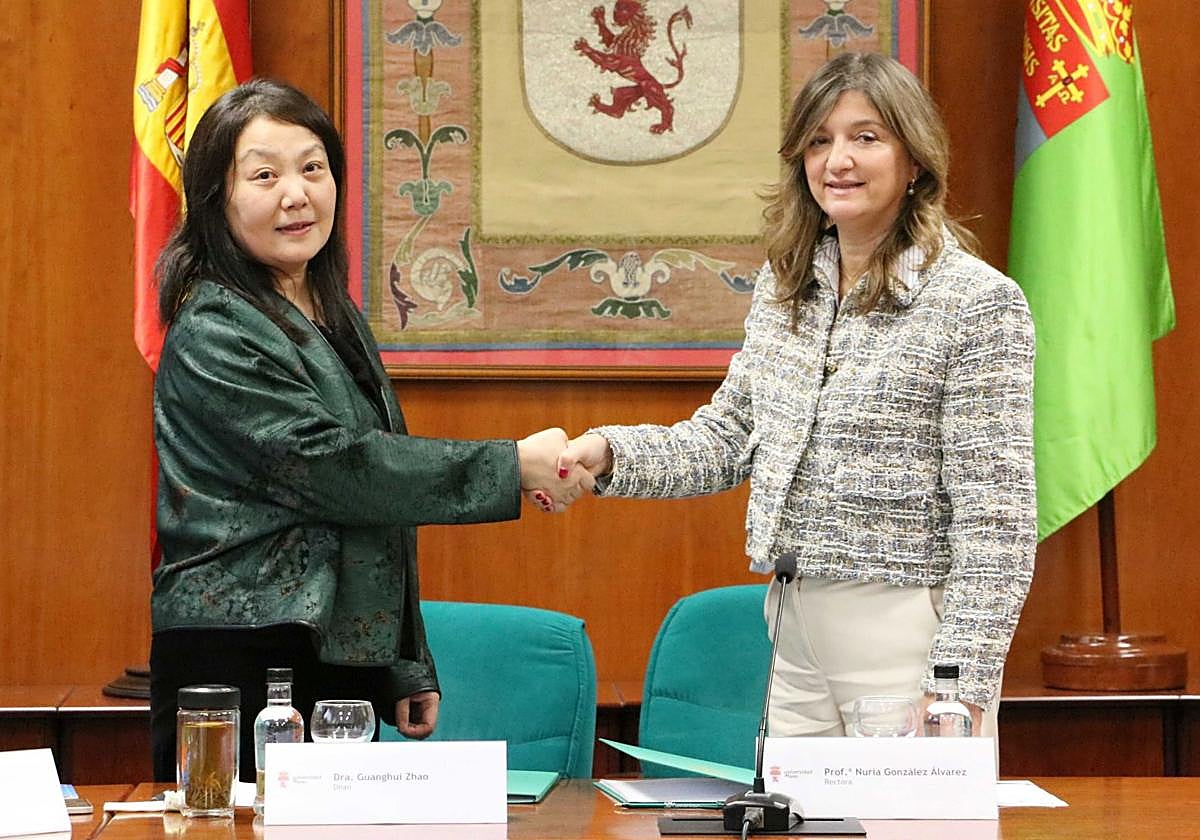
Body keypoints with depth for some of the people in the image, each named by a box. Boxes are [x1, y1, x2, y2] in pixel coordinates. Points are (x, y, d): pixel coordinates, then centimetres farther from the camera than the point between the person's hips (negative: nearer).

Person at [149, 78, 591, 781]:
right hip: (239, 664, -8)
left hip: (343, 659, 8)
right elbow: (327, 468, -19)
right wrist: (510, 468, -18)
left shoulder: (339, 319, 16)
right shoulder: (214, 334, -12)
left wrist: (407, 669, 19)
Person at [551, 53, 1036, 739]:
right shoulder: (784, 285, 10)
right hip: (797, 625, 6)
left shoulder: (978, 302, -11)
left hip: (909, 628, -6)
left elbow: (996, 523, -14)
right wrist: (609, 453, -2)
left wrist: (958, 684, -19)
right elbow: (727, 438, 15)